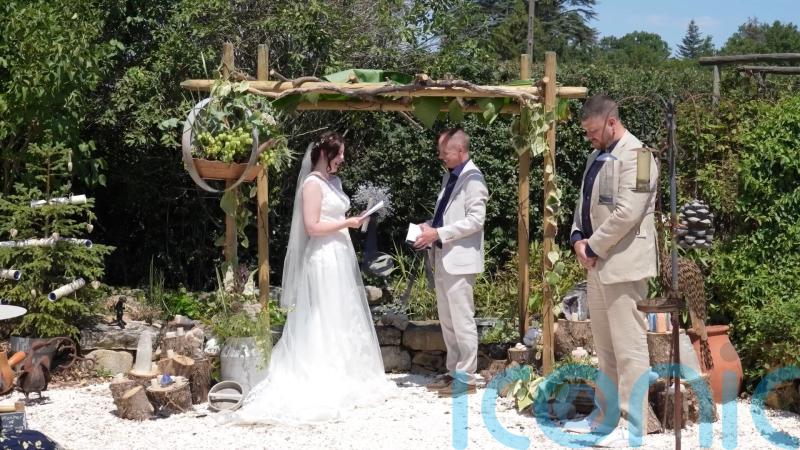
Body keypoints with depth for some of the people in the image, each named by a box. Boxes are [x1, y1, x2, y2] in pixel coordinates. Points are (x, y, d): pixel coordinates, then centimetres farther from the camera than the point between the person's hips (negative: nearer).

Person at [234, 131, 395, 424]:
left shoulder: (334, 181, 14)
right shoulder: (313, 183, -13)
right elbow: (312, 227, -18)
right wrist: (347, 223, -13)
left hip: (340, 256, 9)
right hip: (324, 259, -9)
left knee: (344, 318, 12)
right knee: (325, 321, -3)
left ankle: (344, 377, 19)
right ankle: (325, 383, 3)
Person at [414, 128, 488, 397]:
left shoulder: (472, 178, -12)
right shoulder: (449, 176, 15)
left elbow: (475, 220, -19)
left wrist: (438, 233, -19)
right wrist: (429, 226, 4)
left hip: (459, 260, -9)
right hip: (442, 259, 9)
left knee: (462, 320, -4)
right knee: (447, 320, 15)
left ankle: (466, 378, 2)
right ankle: (453, 372, 24)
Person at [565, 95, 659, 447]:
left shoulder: (634, 154, -13)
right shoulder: (598, 156, 16)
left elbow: (626, 213, -22)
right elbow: (585, 203, 21)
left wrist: (592, 247, -14)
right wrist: (577, 238, 2)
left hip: (622, 263, -10)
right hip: (597, 264, 10)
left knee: (629, 347, -5)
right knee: (604, 346, 17)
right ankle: (607, 412, 27)